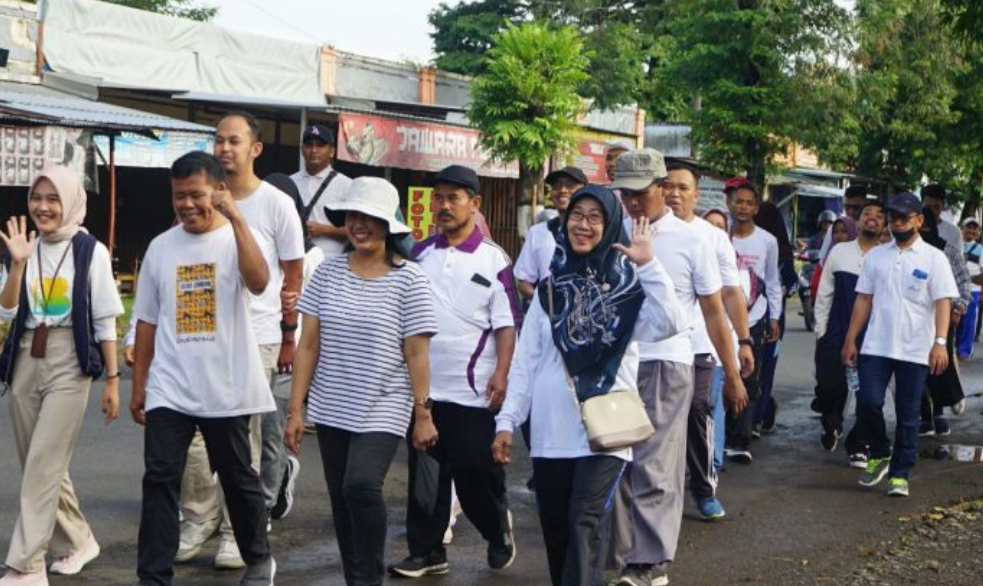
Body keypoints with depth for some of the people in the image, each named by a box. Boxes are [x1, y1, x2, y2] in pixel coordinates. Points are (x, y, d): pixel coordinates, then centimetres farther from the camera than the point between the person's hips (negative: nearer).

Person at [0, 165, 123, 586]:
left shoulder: (91, 251, -4)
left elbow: (105, 321, -2)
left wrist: (113, 379, -4)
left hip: (69, 363, -5)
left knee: (43, 465, -9)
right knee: (40, 465, 11)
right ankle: (77, 541, 28)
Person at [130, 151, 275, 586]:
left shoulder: (236, 240, -4)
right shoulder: (161, 247, 7)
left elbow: (258, 282, -27)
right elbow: (147, 321, 12)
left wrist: (235, 216, -27)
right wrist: (139, 384, 12)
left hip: (226, 387, -3)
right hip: (169, 388, 3)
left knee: (238, 477, 11)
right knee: (160, 478, -5)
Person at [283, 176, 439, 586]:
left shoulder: (409, 279, -6)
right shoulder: (327, 272, 3)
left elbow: (417, 353, -5)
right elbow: (308, 345, 3)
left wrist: (423, 414, -5)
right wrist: (295, 410, 1)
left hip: (383, 411, -4)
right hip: (331, 411, 4)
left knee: (362, 484, -23)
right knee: (341, 500, 10)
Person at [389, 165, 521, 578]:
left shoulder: (493, 260, -2)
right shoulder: (419, 255, 8)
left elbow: (507, 323, -4)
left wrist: (501, 373, -14)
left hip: (473, 387, -3)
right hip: (423, 383, 3)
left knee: (477, 470, 3)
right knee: (425, 472, 8)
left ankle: (498, 529, 30)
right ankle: (426, 551, 17)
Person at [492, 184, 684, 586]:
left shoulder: (628, 284, 1)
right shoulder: (550, 286, 11)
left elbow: (670, 324, -18)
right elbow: (525, 360, 10)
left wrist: (649, 264, -23)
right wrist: (507, 421, 6)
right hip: (550, 429, 4)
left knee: (583, 523, -15)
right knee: (555, 528, 10)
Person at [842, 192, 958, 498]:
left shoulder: (934, 258, 0)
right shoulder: (876, 256, 10)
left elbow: (942, 303, -7)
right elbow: (863, 300, 11)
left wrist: (939, 342, -19)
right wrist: (850, 340, 7)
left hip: (915, 350, -2)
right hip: (876, 346, 2)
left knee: (908, 415, 4)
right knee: (868, 402, -7)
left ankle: (900, 474, 14)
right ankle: (880, 454, 18)